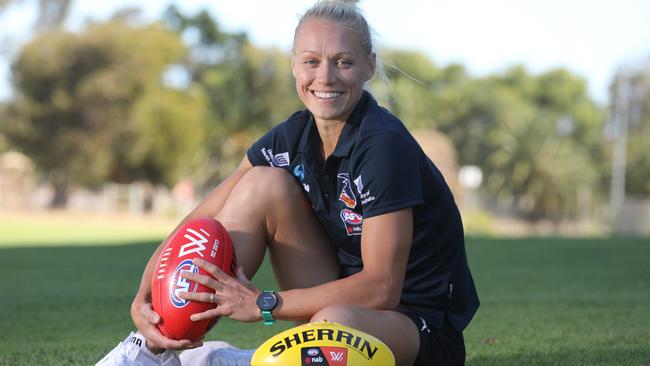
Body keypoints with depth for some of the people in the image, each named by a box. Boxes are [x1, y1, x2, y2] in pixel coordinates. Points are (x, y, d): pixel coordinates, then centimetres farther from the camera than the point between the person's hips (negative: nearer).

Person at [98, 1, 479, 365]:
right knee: (265, 183, -8)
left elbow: (380, 288, -26)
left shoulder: (385, 146, -23)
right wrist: (144, 299, -17)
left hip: (425, 331, -7)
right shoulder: (293, 138, -2)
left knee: (337, 322, -41)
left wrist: (264, 304, -26)